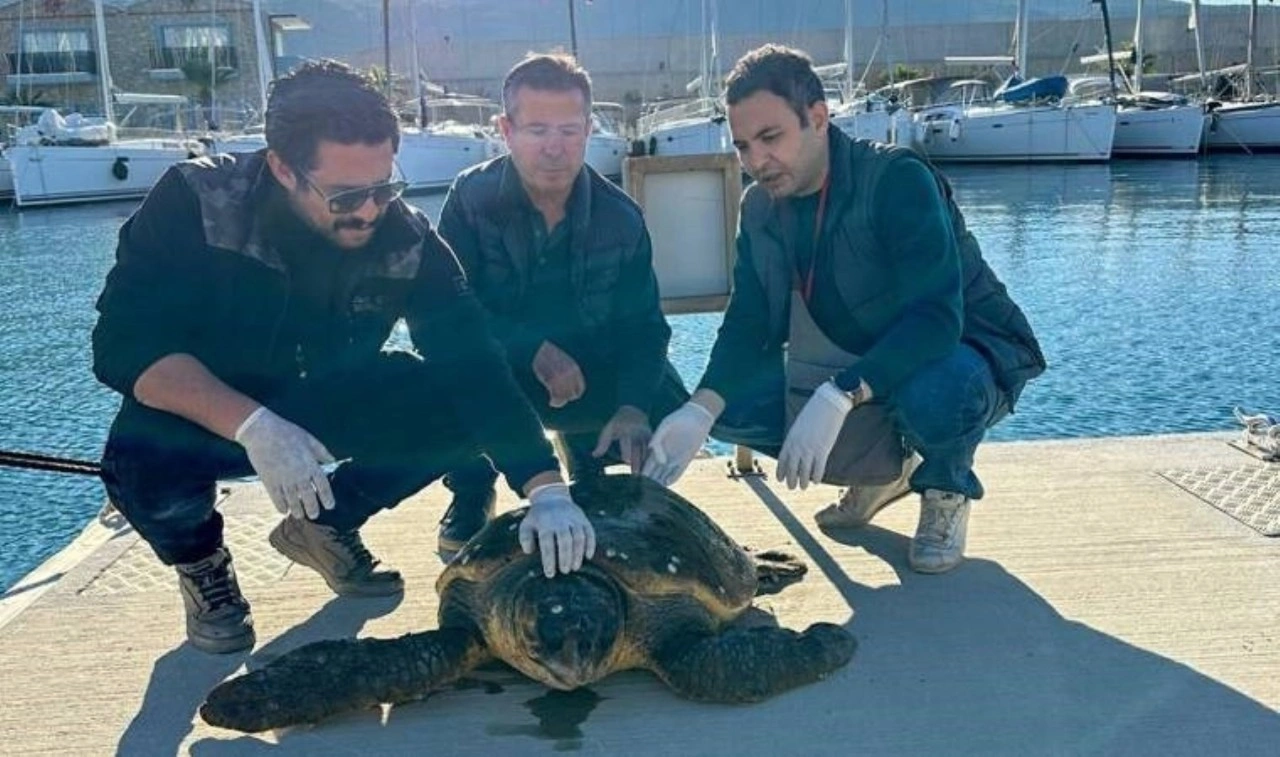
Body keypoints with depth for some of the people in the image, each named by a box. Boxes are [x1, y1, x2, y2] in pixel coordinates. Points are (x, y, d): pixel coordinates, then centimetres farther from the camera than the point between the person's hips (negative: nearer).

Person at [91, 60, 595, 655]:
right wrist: (253, 425, -42)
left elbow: (475, 363, -24)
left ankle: (325, 526, 6)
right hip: (204, 414, -2)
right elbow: (124, 344, -27)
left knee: (458, 408, -20)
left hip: (325, 403, 3)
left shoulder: (407, 239, -19)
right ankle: (199, 560, 2)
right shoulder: (195, 202, -24)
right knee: (144, 462, -36)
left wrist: (545, 487, -36)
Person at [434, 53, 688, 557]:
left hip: (590, 380, 3)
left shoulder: (620, 217, -12)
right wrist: (535, 351, -37)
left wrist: (633, 407, -33)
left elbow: (643, 326, -14)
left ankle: (588, 461, 19)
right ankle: (471, 497, -5)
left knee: (668, 415, -19)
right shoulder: (471, 198, -17)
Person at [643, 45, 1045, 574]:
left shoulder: (897, 180, -25)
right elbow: (748, 326, -10)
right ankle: (885, 468, 11)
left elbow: (935, 317, -35)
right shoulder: (761, 207, -6)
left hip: (963, 350, -6)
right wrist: (700, 410, -28)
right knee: (734, 405, -11)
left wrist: (838, 398, -47)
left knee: (935, 393, -40)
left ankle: (946, 488, -3)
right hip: (857, 365, 6)